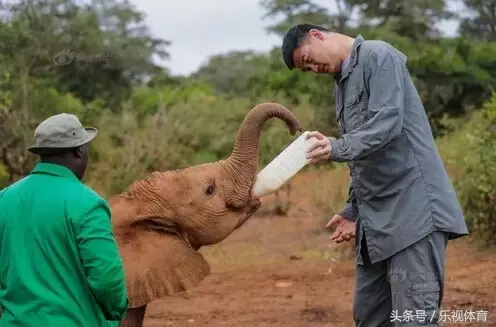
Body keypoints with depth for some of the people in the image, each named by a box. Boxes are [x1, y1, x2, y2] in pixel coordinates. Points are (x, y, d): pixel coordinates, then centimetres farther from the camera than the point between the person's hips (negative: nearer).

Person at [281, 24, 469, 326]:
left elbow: (387, 123, -18)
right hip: (376, 217, 9)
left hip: (413, 208, -9)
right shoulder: (342, 83, 22)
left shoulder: (377, 56, -4)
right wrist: (353, 212, 18)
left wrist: (338, 148, -31)